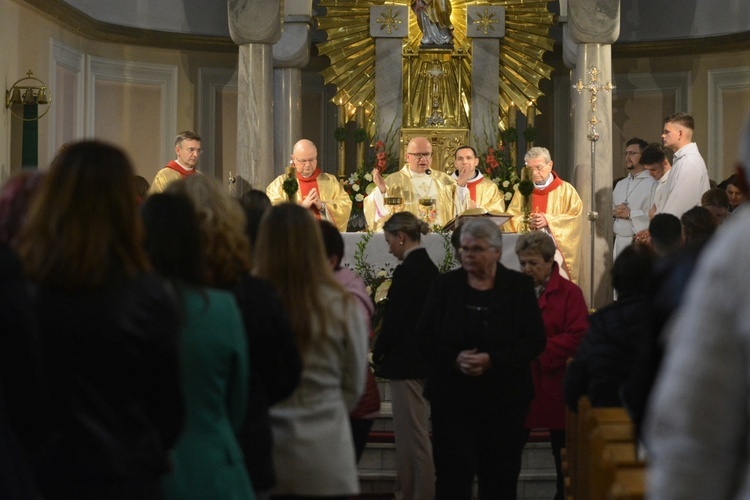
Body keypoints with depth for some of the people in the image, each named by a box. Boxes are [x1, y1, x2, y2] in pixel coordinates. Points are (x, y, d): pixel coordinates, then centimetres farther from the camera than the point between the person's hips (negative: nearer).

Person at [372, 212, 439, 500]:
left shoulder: (406, 271, -17)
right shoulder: (430, 268, 10)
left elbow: (394, 321, -17)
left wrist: (377, 356, -2)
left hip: (406, 362, -9)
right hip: (425, 359, 9)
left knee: (413, 434, -3)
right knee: (409, 432, 16)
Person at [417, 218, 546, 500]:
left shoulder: (519, 287, 1)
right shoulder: (446, 285, 4)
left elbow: (535, 340, -5)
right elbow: (425, 337, 2)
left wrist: (492, 360, -19)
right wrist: (454, 359, -17)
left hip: (504, 399, 0)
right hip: (452, 397, 0)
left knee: (500, 477, 8)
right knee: (453, 476, -5)